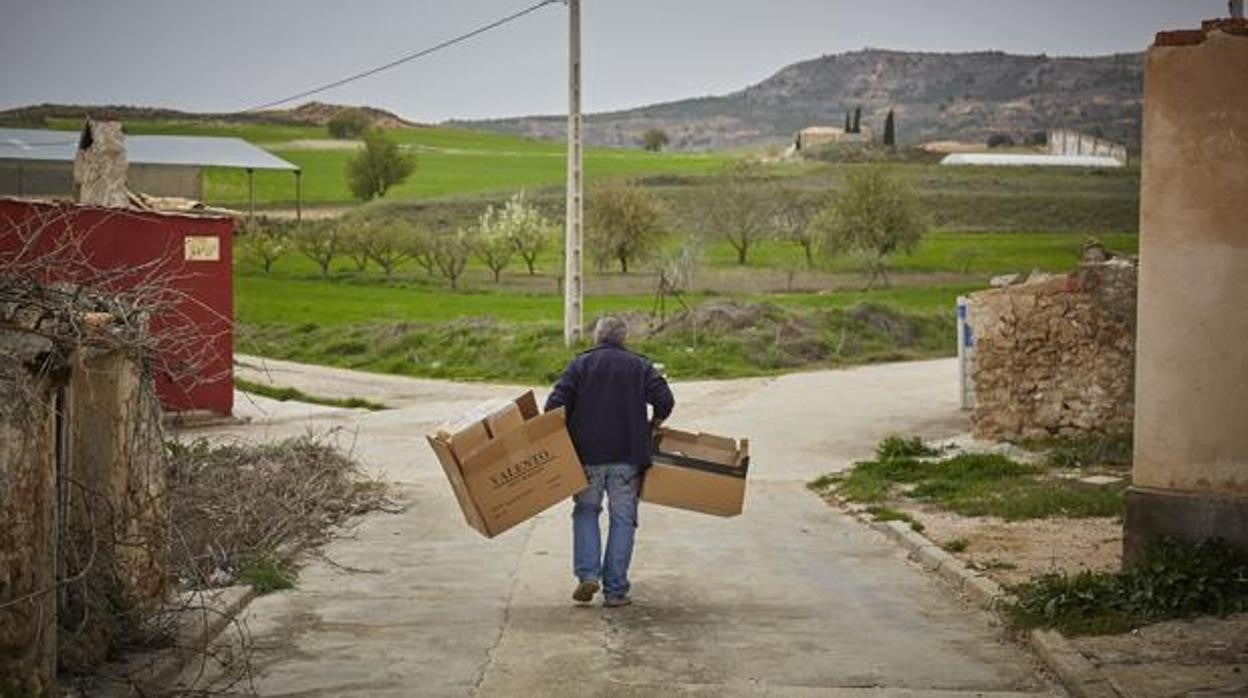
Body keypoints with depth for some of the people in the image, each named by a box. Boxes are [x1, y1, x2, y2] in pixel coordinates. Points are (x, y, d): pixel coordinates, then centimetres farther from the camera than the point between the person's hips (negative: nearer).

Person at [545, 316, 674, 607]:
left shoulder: (580, 364, 5)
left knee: (586, 511, 16)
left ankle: (588, 574, -2)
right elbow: (665, 401, -4)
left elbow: (555, 404, -5)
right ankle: (615, 590, 4)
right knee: (622, 519, 6)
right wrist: (652, 426, 14)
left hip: (587, 454, 0)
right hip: (627, 455, 0)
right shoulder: (640, 366, 6)